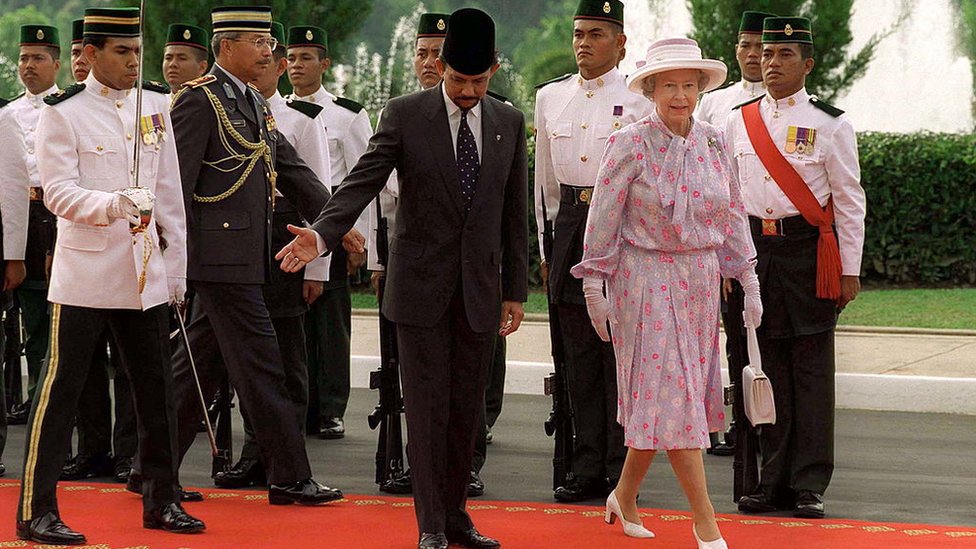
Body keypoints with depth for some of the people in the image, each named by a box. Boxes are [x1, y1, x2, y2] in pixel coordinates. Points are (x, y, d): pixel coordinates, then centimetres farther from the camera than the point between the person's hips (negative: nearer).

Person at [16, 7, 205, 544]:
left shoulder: (154, 107, 10)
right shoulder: (63, 113, -5)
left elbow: (169, 193, 13)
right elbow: (58, 193, -13)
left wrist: (176, 268, 11)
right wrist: (114, 204, -30)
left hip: (145, 275, 5)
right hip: (84, 274, -5)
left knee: (156, 389, 10)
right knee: (60, 390, -3)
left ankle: (161, 500, 21)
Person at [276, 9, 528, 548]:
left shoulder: (508, 122, 6)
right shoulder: (405, 114, -4)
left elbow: (513, 212, 10)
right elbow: (362, 181, -13)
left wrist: (515, 290, 9)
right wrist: (322, 234, -30)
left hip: (479, 289, 3)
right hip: (422, 286, -3)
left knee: (467, 409, 7)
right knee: (427, 408, -1)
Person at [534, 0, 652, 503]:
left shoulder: (639, 99, -1)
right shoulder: (550, 97, 12)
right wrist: (546, 244, 15)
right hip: (570, 222, 4)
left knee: (621, 352, -3)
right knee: (579, 355, 6)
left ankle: (620, 471, 3)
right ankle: (587, 467, 12)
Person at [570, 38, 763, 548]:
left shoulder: (713, 143, 6)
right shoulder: (630, 145, -9)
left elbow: (732, 216, 12)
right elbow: (603, 218, -6)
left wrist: (748, 283, 11)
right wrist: (594, 286, -7)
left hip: (700, 282, 5)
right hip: (647, 281, -5)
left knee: (658, 399, 9)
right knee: (672, 395, -7)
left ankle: (625, 495, 28)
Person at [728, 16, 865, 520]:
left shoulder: (830, 124, 0)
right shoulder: (738, 122, 10)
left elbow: (848, 202, 0)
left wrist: (850, 271, -3)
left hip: (809, 252, -3)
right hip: (753, 248, 3)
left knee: (811, 369, -3)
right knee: (768, 367, 5)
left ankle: (810, 483, 0)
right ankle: (773, 478, 10)